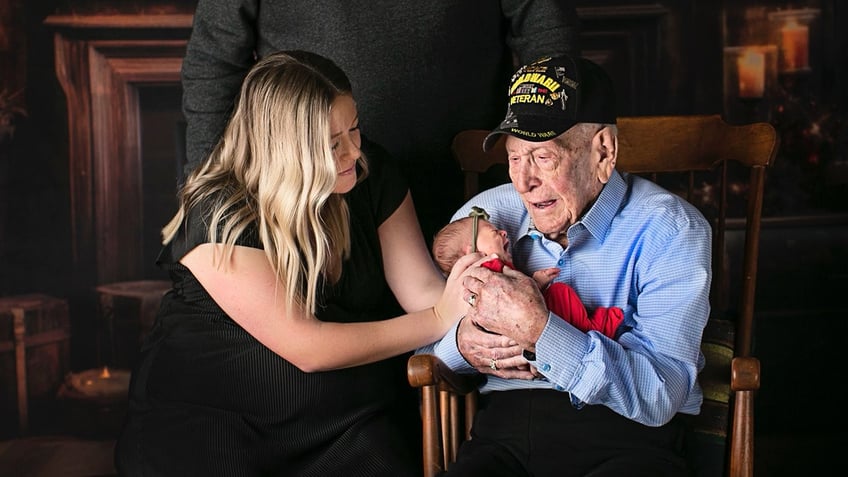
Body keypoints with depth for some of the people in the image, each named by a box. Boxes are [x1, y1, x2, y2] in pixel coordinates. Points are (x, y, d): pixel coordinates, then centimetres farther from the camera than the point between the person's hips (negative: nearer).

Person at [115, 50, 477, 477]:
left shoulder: (370, 174, 0)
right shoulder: (218, 218, -19)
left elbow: (423, 289, -4)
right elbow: (306, 349, -22)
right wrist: (442, 319, -21)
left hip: (346, 416, 3)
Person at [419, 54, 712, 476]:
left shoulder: (669, 230, -3)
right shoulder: (485, 214, 9)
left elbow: (661, 395, -12)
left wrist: (539, 329, -23)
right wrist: (461, 343, -9)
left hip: (623, 432, -3)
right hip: (506, 423, 4)